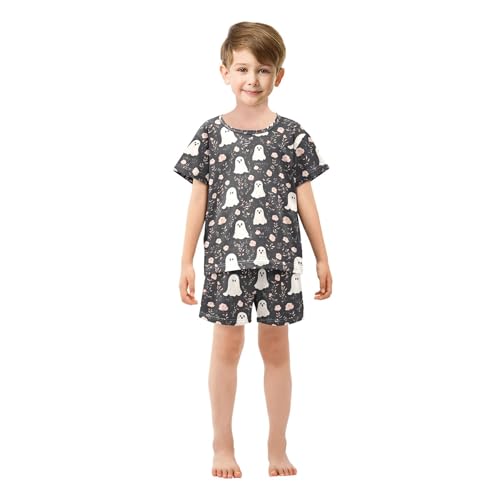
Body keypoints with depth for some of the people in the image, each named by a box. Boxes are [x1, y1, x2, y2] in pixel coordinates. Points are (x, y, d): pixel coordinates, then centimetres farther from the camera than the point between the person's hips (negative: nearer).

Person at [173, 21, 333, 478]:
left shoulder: (291, 135, 1)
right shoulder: (211, 133, 1)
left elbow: (305, 199, 5)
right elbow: (199, 199, 2)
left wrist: (322, 258, 5)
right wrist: (187, 261, 1)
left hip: (280, 257, 0)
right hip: (226, 256, 0)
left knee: (276, 347, 8)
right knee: (227, 345, 7)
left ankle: (277, 446, 20)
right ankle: (223, 444, 20)